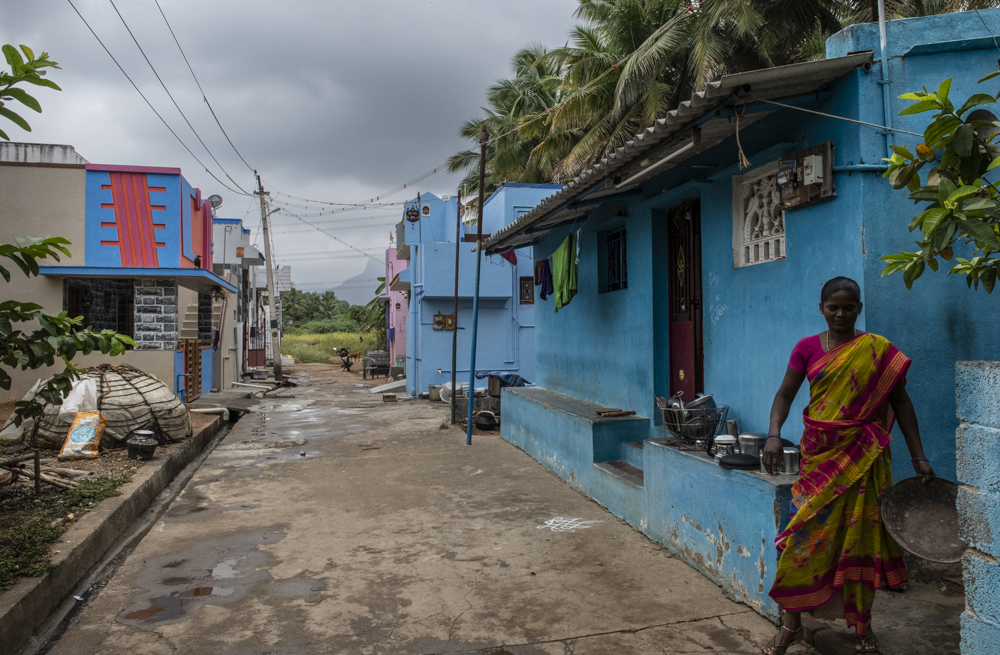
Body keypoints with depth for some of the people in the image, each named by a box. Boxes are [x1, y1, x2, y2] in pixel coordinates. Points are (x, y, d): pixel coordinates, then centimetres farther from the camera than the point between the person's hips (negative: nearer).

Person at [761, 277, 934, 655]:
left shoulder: (878, 350, 1)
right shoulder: (807, 348, 4)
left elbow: (901, 402, 4)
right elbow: (785, 394, 2)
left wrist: (918, 457, 0)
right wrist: (774, 435, -14)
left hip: (863, 456, 0)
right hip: (818, 454, 1)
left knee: (860, 536, 6)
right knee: (807, 534, 0)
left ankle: (862, 624, 25)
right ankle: (791, 623, 12)